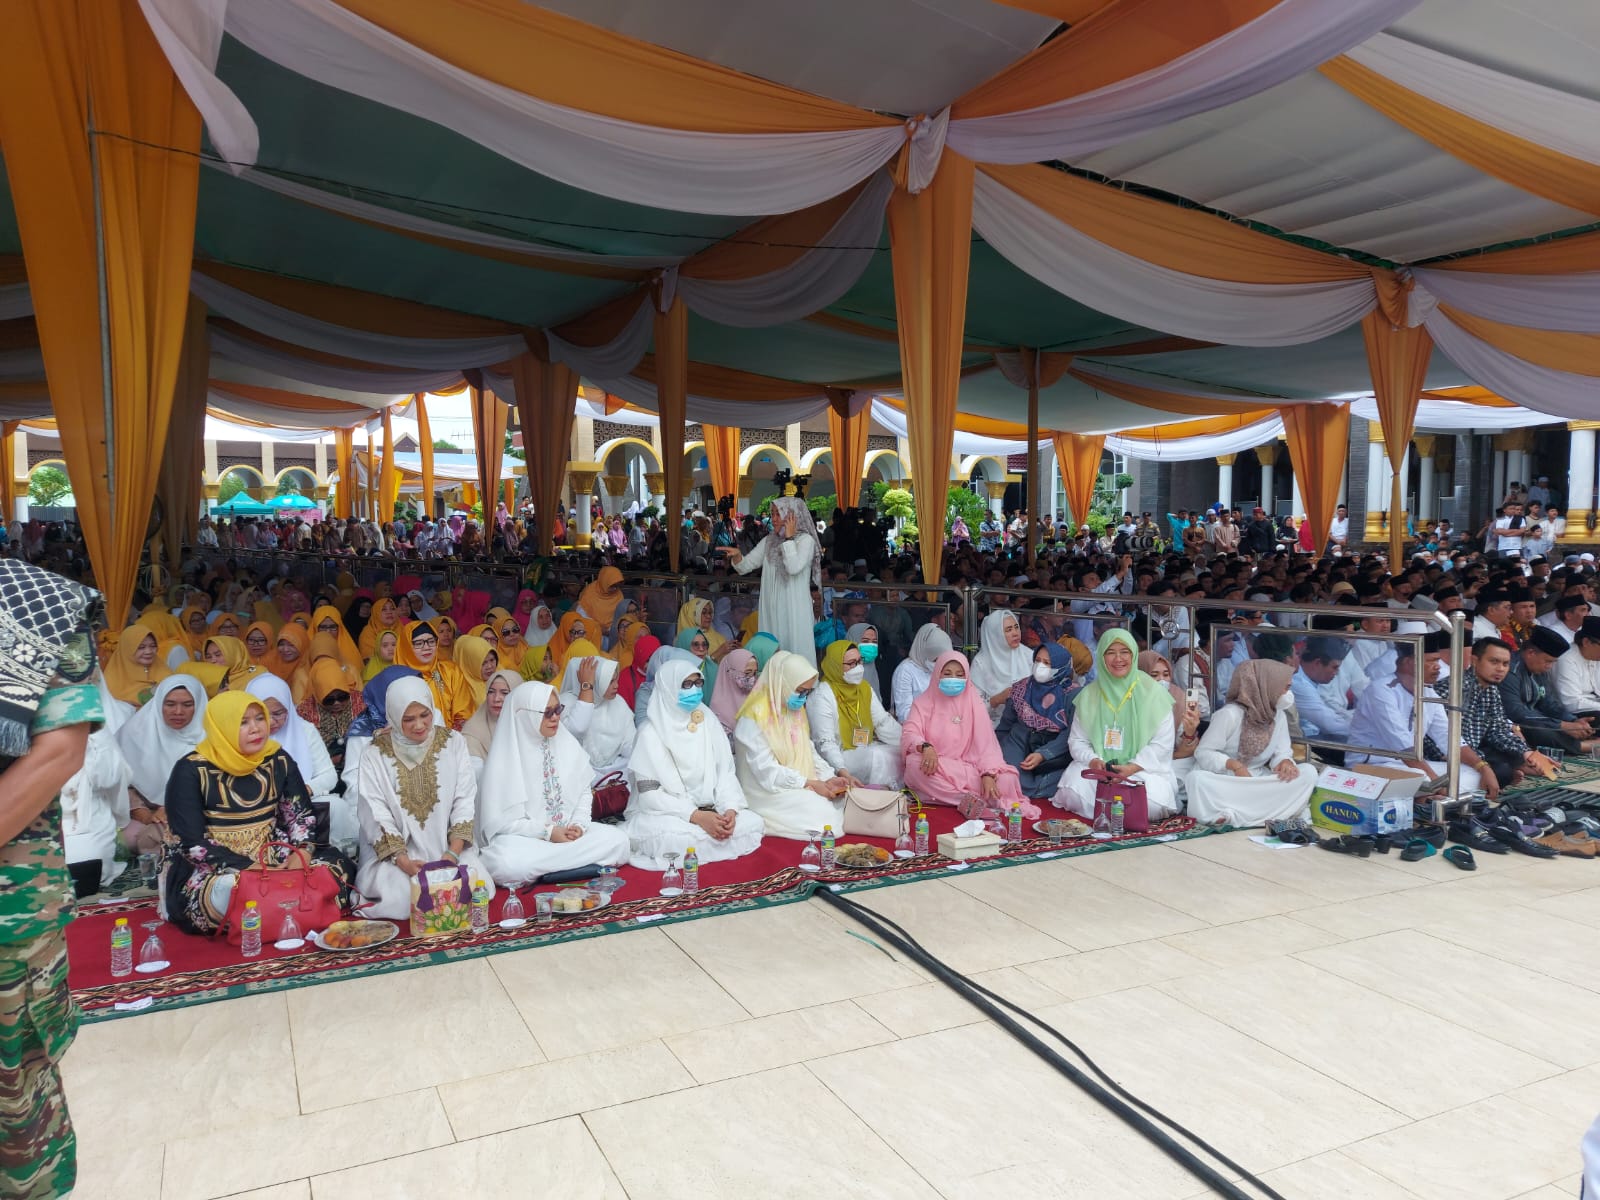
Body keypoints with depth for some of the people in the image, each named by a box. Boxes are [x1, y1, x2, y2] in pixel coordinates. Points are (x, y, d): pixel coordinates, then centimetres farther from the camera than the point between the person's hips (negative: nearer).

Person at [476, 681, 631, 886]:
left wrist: (579, 825, -8)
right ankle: (578, 862, -18)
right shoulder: (506, 757, -8)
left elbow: (584, 791, 11)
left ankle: (547, 867, -15)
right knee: (508, 864, -38)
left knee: (617, 839, -21)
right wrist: (548, 833, -17)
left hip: (568, 833, 4)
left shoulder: (568, 744, 5)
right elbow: (500, 819, -10)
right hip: (523, 840, -4)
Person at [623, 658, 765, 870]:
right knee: (678, 837, -37)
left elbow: (726, 772, 4)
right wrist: (697, 817, -26)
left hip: (710, 811, 5)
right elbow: (650, 793, -15)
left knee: (753, 823, -19)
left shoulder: (708, 722, 7)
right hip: (663, 813, -4)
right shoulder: (652, 733, -8)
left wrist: (730, 809, -17)